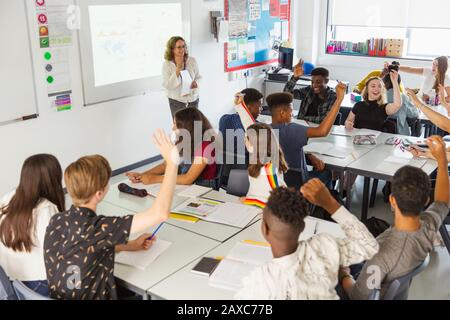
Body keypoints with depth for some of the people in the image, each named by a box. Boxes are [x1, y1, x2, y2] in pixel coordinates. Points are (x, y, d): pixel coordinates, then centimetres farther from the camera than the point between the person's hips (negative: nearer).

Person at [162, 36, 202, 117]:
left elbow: (198, 77, 9)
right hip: (176, 101, -2)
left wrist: (196, 83, -14)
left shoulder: (192, 61, -3)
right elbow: (167, 85, -14)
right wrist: (178, 69, -21)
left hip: (193, 99, 2)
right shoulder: (167, 64, -8)